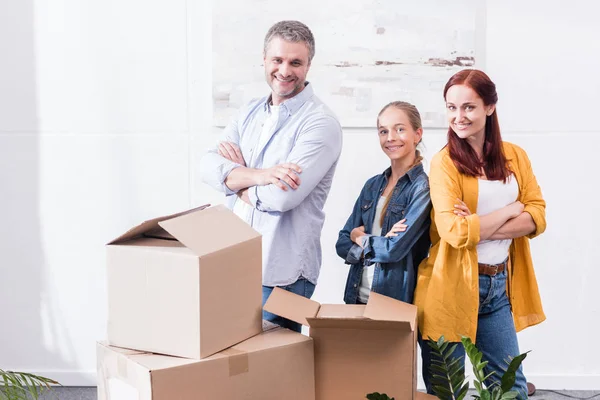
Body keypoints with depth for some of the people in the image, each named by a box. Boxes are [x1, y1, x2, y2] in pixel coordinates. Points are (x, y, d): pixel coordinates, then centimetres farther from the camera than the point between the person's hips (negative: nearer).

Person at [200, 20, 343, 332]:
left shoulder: (321, 124, -10)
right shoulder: (250, 113, 11)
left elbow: (283, 196, -22)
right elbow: (208, 165, -2)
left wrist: (235, 175, -4)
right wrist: (258, 175, -20)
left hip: (281, 274, -6)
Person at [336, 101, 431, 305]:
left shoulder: (423, 187, -10)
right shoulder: (373, 185, 8)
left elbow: (395, 249, -19)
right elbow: (342, 245, 5)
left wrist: (360, 238, -2)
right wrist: (379, 244, -13)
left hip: (398, 302, -5)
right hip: (357, 297, 5)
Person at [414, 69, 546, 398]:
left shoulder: (515, 156, 6)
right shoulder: (444, 163, -9)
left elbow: (537, 217, -3)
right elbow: (455, 232, -20)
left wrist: (480, 226, -16)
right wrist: (511, 210, -9)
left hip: (500, 285, 5)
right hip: (454, 287, -4)